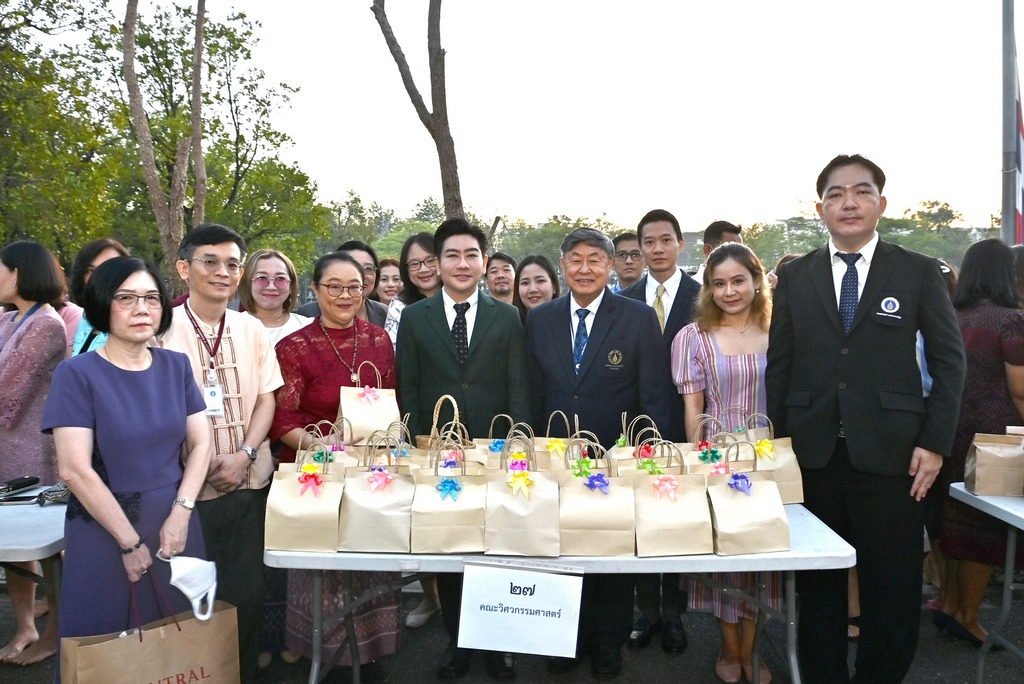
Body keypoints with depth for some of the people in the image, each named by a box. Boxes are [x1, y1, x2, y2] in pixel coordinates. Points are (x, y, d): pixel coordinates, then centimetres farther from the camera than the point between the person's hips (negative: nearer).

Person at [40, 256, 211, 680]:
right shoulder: (77, 374, -10)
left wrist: (180, 515, -11)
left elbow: (200, 443, 2)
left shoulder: (176, 366, 3)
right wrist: (130, 541, -13)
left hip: (174, 523, 4)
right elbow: (75, 470, -14)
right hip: (105, 530, -3)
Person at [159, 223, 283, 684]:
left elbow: (266, 398, 6)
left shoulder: (252, 330, 5)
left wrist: (244, 455, -8)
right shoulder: (162, 329, -5)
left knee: (247, 593, 10)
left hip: (249, 481, 3)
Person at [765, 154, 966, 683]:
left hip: (889, 451, -1)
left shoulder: (919, 271, 3)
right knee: (817, 580, 11)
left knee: (892, 584, 7)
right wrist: (778, 439, 3)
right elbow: (779, 363, 8)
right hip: (813, 450, 1)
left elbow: (949, 360, 3)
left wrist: (935, 442, -4)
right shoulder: (794, 276, 7)